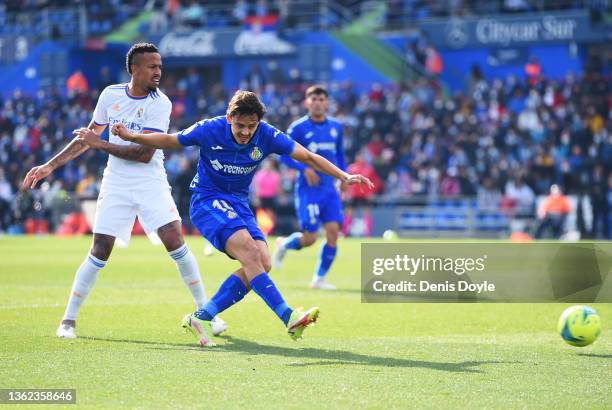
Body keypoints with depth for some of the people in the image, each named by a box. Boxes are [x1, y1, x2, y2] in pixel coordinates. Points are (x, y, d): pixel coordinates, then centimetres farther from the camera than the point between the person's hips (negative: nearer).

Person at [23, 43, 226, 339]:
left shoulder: (160, 104, -10)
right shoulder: (111, 95, 2)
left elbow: (145, 153, -18)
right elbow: (88, 137, 16)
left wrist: (100, 144, -14)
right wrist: (50, 165, 13)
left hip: (151, 183, -2)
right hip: (116, 184, 2)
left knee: (175, 242, -15)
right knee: (99, 252, -4)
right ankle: (69, 319, 7)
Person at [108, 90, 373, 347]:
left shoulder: (267, 135, -10)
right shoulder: (210, 130, -16)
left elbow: (308, 157, -7)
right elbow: (168, 140, -1)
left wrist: (344, 177, -15)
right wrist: (131, 136, -11)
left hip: (238, 203, 5)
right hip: (207, 199, -5)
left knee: (262, 262, -14)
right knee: (248, 250, -28)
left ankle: (201, 318, -10)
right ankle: (288, 317, -34)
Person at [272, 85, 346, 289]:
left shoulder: (336, 127, 8)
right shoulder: (298, 127, -7)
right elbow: (283, 154, -5)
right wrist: (304, 169, -18)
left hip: (330, 189, 5)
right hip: (308, 189, -5)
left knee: (333, 232, -7)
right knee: (309, 238, -7)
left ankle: (319, 278, 6)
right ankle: (284, 244, 27)